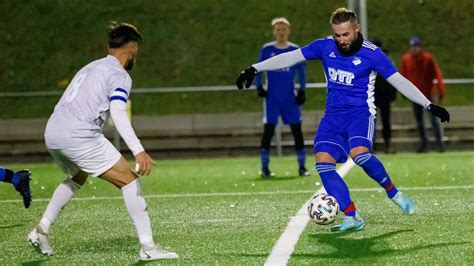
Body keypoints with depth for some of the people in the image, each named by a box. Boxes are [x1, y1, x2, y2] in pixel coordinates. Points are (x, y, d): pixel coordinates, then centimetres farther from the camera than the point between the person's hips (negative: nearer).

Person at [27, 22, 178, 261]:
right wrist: (138, 151, -26)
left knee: (77, 177, 34)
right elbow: (117, 112, -18)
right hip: (78, 136, -9)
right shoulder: (119, 75, -2)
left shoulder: (91, 67, 24)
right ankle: (147, 247, -9)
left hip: (52, 133, 9)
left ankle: (41, 230, 27)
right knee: (129, 180, -2)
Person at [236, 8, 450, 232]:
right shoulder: (325, 46, 2)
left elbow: (399, 81, -4)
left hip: (360, 113, -4)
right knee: (323, 162, -18)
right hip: (333, 117, 4)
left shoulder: (371, 53, -8)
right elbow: (290, 58, 6)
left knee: (359, 153, -33)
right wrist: (255, 69, 2)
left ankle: (393, 192, -8)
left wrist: (429, 105, -8)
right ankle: (352, 217, -16)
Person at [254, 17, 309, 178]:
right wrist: (259, 87, -7)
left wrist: (302, 91, 0)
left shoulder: (295, 50, 3)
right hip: (272, 98, -1)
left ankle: (302, 167, 11)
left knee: (297, 130, 1)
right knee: (268, 131, -7)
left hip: (290, 99, 1)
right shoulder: (267, 49, 1)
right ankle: (265, 168, -3)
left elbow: (301, 72, 9)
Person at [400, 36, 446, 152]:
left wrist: (440, 91, -11)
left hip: (429, 94, -3)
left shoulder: (428, 58, -8)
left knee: (434, 119, -4)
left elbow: (437, 74, -7)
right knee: (419, 120, 8)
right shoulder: (406, 59, 0)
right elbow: (404, 76, 6)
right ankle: (423, 142, 17)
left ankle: (440, 143, 0)